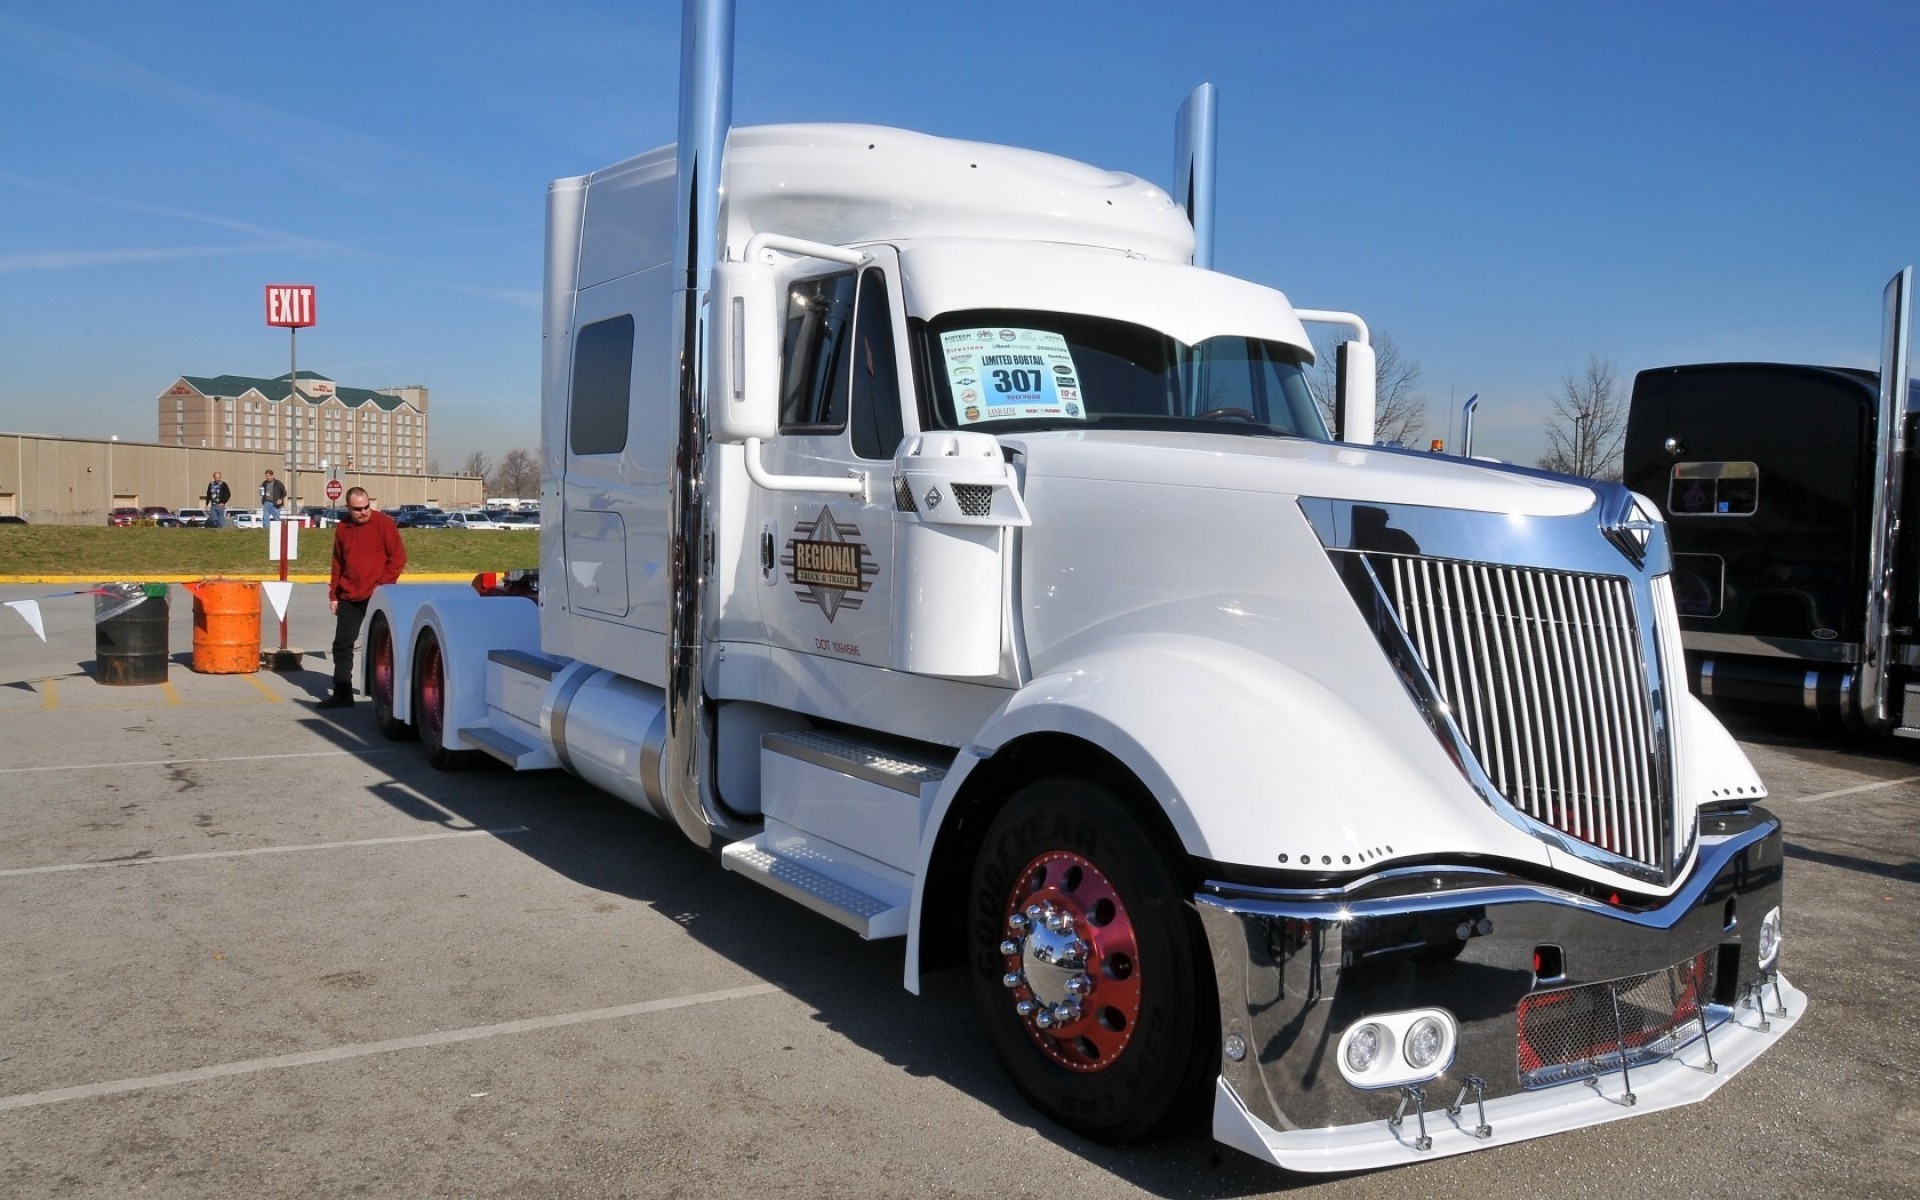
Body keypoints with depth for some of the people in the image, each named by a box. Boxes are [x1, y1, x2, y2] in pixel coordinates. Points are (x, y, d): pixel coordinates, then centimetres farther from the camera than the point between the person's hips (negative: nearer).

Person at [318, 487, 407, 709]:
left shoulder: (383, 523, -6)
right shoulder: (342, 528, 8)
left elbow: (398, 557, -7)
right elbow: (338, 564, 15)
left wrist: (382, 584, -12)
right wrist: (333, 595, 11)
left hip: (377, 596, -5)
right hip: (349, 597, 5)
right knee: (342, 645, 5)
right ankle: (342, 693, 11)